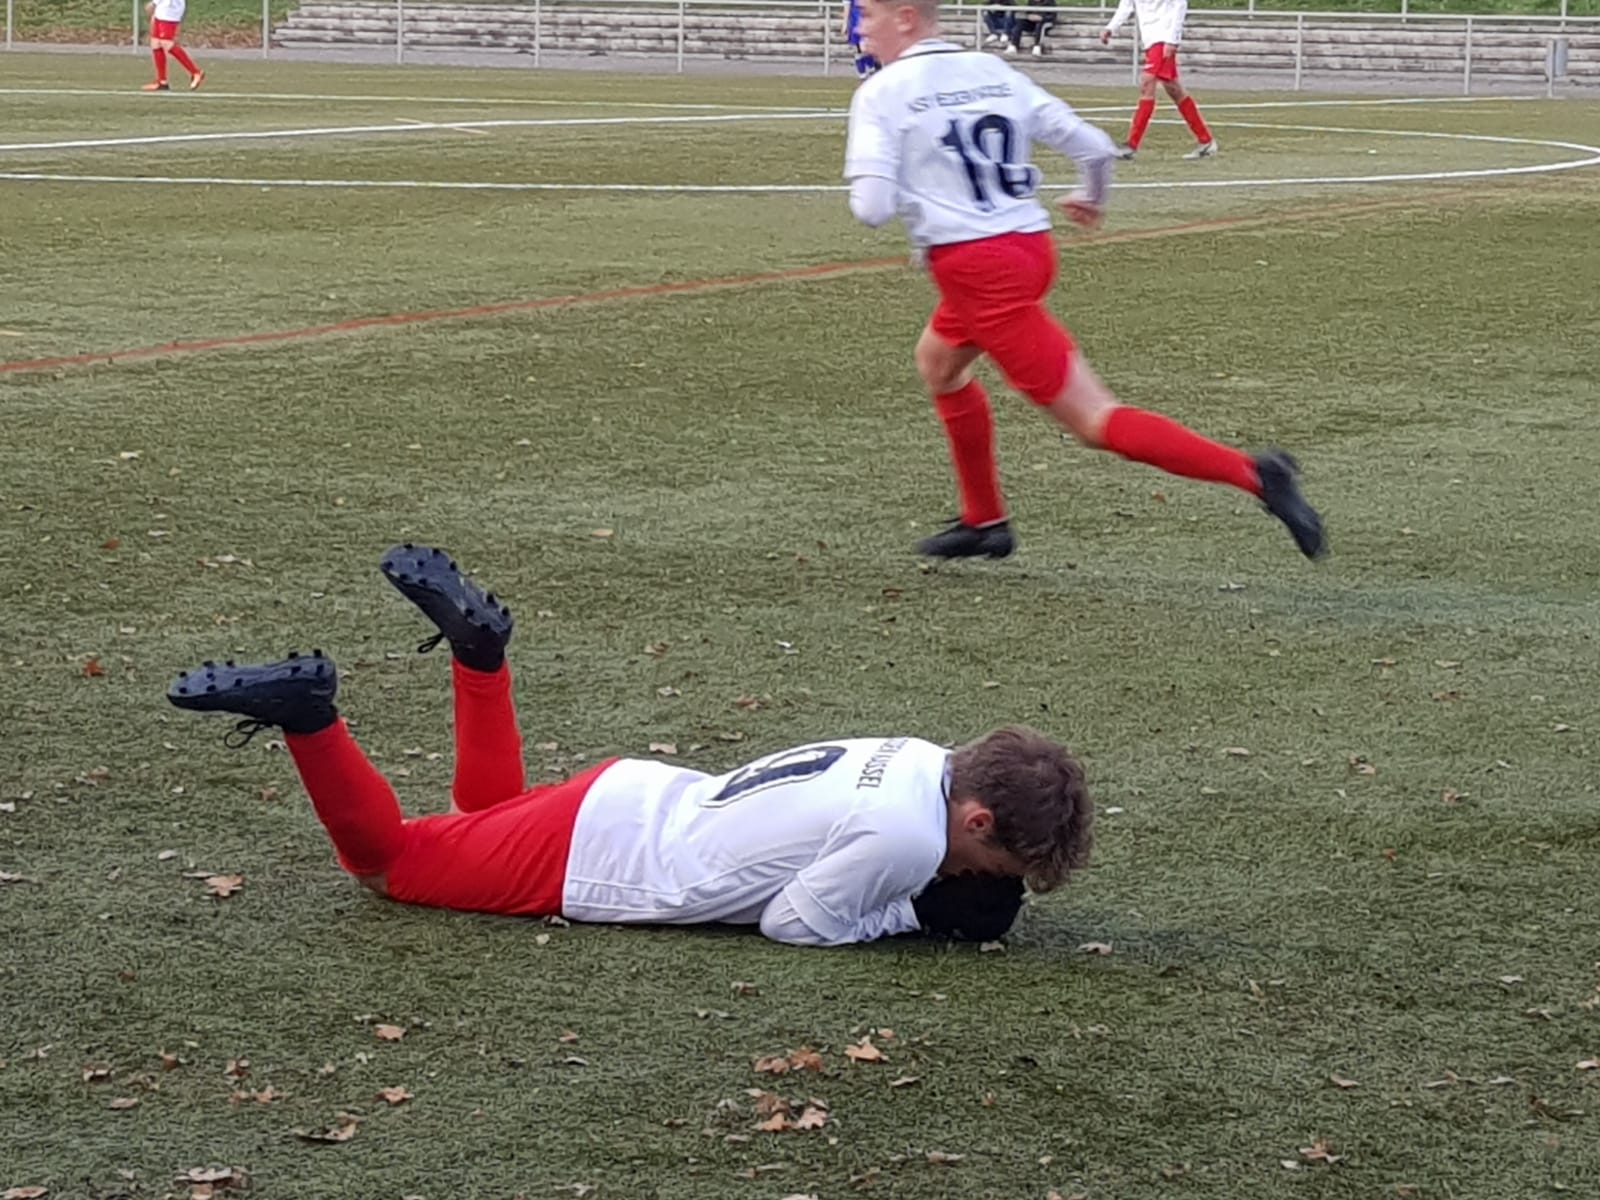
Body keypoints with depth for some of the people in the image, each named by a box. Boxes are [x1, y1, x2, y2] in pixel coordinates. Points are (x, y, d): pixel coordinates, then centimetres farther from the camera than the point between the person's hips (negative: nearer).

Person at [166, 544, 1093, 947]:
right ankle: (305, 715, -2)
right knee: (387, 857, 9)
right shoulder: (906, 838, -26)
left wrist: (910, 887, 0)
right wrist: (926, 915, -11)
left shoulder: (919, 761, -1)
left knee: (488, 810, 36)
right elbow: (792, 924, -16)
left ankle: (476, 644, 20)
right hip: (592, 860, -7)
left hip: (632, 795, 8)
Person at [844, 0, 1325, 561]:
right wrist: (1091, 199, 31)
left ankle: (1252, 473, -18)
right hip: (1033, 247, 8)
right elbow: (1093, 146, 10)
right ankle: (984, 522, 37)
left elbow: (872, 207, -16)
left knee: (1095, 419, -7)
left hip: (972, 265, -8)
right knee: (937, 358, 32)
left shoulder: (881, 93, -7)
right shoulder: (992, 71, 11)